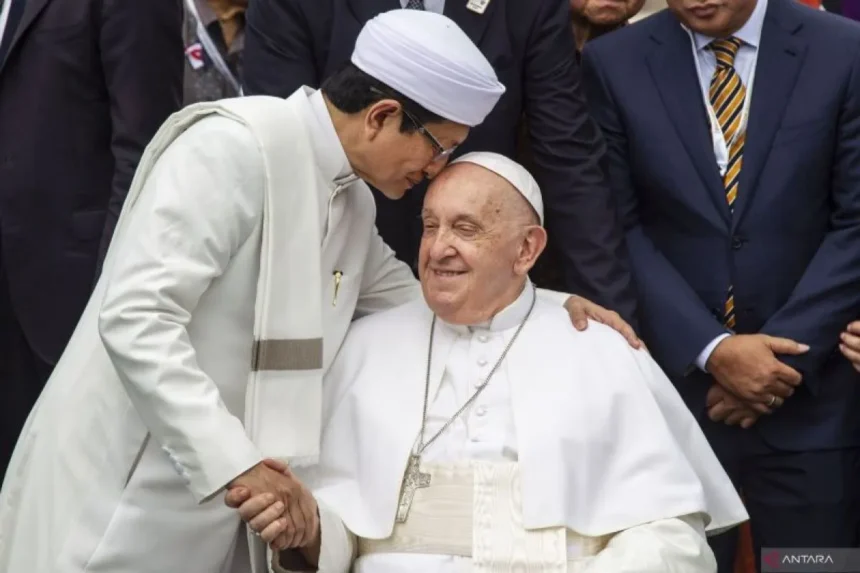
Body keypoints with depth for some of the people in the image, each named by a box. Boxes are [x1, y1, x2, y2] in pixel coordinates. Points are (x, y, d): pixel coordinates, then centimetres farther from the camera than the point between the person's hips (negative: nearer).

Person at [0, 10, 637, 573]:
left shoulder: (355, 198, 9)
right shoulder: (235, 146, -18)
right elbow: (134, 320, -25)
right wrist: (234, 462, -29)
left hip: (223, 499, 8)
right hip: (129, 494, -8)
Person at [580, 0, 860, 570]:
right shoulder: (614, 64, -1)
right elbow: (618, 228, -3)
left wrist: (787, 353, -11)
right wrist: (709, 350, -12)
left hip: (810, 398, 0)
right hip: (675, 383, 0)